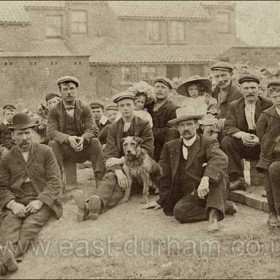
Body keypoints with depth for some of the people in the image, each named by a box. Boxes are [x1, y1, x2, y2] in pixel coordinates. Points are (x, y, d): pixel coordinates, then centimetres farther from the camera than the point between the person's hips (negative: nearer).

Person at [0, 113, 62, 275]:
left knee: (30, 225, -32)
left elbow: (55, 182, 1)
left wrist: (39, 201, -15)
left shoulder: (46, 152, 8)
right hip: (16, 203, 1)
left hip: (42, 202, -1)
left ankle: (15, 252, -55)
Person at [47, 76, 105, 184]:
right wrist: (68, 138, -32)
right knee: (53, 143, -30)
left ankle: (101, 179, -20)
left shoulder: (85, 109, 5)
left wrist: (82, 138, -31)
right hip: (63, 148, -1)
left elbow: (93, 129, -7)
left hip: (81, 147, 1)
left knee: (95, 142, -25)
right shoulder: (54, 111, 2)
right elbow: (51, 131, -12)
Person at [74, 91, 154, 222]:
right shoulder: (113, 128, 13)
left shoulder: (144, 125, 5)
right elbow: (109, 155, 2)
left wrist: (122, 159, -12)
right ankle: (91, 205, -62)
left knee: (119, 185, -33)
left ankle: (99, 205, -62)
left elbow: (147, 151, -4)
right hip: (119, 168, 2)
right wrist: (118, 171, -21)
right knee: (109, 177, -33)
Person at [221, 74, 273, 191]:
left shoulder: (268, 105, -1)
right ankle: (237, 179, -19)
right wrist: (242, 134, -28)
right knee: (226, 141, -24)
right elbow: (228, 127, -6)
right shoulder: (234, 105, 6)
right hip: (243, 144, 3)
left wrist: (259, 139, -30)